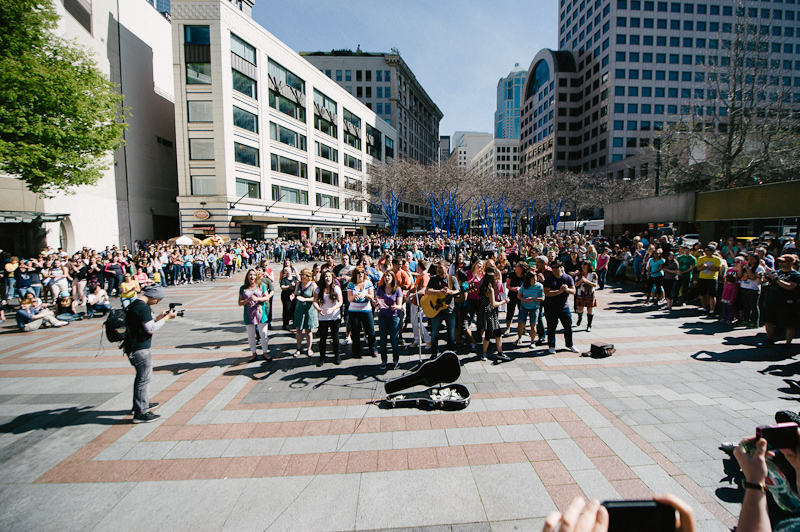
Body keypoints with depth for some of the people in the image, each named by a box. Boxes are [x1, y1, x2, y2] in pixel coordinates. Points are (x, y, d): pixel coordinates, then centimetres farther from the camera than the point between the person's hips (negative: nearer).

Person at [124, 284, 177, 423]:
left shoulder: (134, 304, 12)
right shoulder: (143, 308, -21)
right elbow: (151, 329, -21)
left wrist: (160, 316, 11)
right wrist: (167, 317, -14)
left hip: (133, 347, 11)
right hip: (140, 349, -11)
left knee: (141, 376, 23)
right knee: (145, 378, -3)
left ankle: (142, 404, 37)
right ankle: (140, 413, 2)